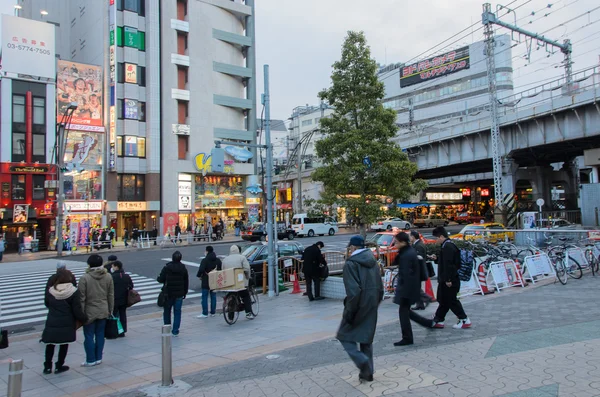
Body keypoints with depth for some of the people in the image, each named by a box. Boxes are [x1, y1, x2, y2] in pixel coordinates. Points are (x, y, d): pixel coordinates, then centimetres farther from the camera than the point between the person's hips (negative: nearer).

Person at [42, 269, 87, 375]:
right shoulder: (73, 292, -13)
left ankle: (47, 367, 24)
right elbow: (77, 311, -13)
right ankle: (59, 366, 19)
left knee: (50, 344, 18)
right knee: (64, 345, 12)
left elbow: (47, 304, 14)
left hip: (51, 323, 3)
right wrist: (84, 319, 2)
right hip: (67, 324, -3)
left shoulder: (50, 291, -2)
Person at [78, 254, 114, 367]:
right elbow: (111, 296, 6)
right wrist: (110, 310, 15)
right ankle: (98, 358, 19)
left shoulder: (84, 278, -13)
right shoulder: (108, 277, 0)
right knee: (100, 334, 13)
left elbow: (82, 298, -11)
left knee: (89, 336, 6)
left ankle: (90, 360, 12)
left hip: (90, 312, -4)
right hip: (103, 311, 4)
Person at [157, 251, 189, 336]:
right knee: (177, 312, 6)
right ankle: (175, 331, 6)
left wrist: (158, 278, 15)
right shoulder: (183, 268, 0)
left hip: (168, 294, -2)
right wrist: (185, 293, 15)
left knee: (167, 311, 12)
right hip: (179, 294, 2)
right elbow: (186, 282, 5)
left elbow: (161, 280, -8)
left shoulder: (167, 268, -10)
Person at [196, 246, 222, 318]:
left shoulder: (204, 260, -13)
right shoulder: (218, 260, 4)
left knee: (204, 297, 1)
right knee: (213, 296, 11)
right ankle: (213, 312, 15)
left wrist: (199, 276, -4)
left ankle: (205, 313, 1)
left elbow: (201, 270, -22)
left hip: (206, 282, -5)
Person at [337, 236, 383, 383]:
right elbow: (380, 287, 12)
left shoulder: (351, 263, -13)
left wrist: (348, 313, -14)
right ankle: (368, 372, 21)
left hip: (359, 306, -7)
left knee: (345, 335, 8)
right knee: (367, 338, 17)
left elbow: (353, 291, -21)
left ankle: (362, 361, -10)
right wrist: (375, 304, 19)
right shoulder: (373, 262, 9)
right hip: (372, 306, 7)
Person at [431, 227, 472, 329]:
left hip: (449, 281, -11)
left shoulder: (447, 247, -19)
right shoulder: (450, 245, 14)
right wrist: (437, 258, 13)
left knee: (451, 301, -1)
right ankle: (438, 320, 20)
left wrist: (448, 279, -24)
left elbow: (448, 264, -24)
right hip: (446, 280, 11)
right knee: (443, 300, 13)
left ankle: (464, 320, 8)